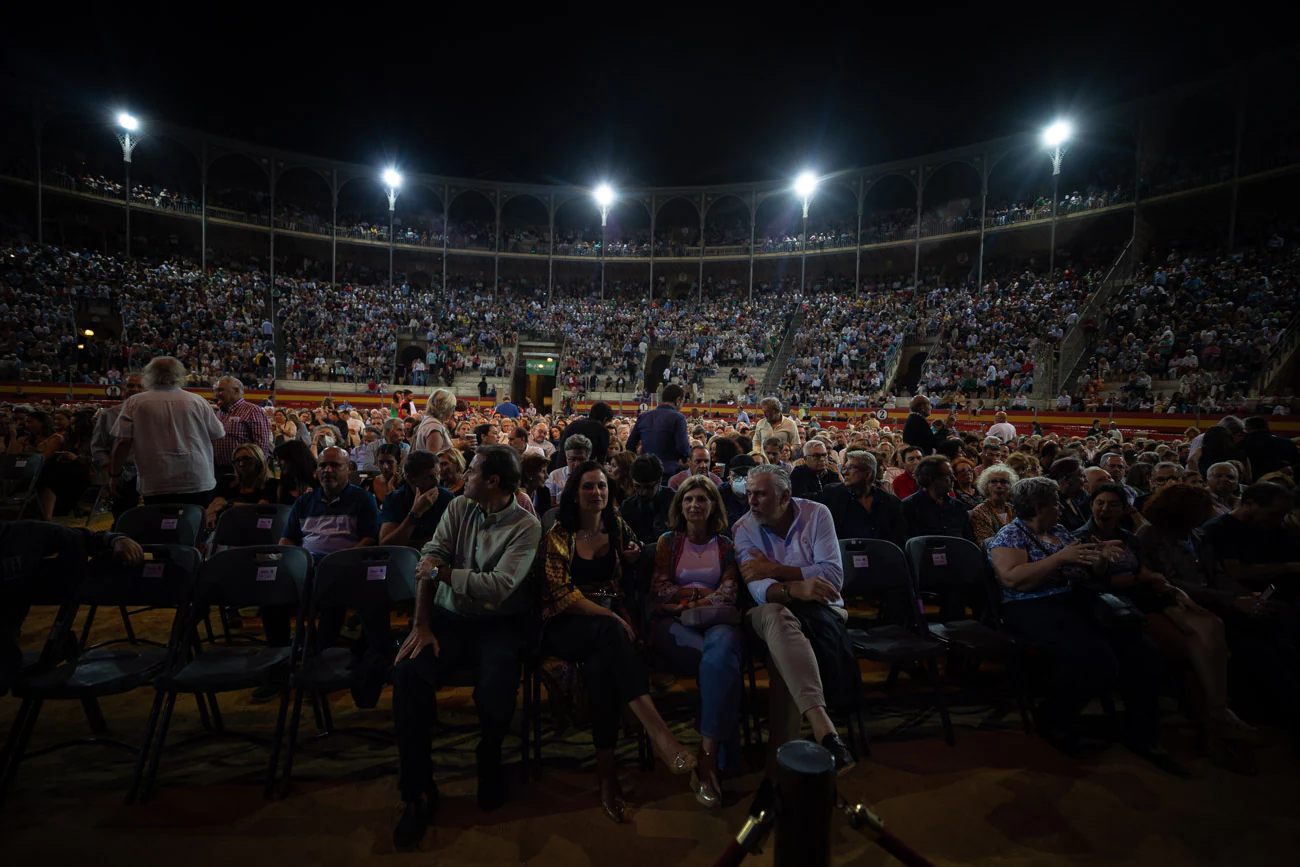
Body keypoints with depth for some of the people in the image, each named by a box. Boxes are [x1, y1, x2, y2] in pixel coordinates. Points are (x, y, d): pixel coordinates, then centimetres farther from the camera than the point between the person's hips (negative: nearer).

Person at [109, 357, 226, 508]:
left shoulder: (134, 403, 1)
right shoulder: (197, 401, 2)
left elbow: (123, 442, -1)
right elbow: (217, 436, 9)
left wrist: (114, 475, 11)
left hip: (156, 486, -1)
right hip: (199, 483, 1)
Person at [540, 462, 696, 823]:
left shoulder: (618, 529, 12)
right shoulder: (558, 535, -1)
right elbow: (562, 593, -10)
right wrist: (610, 617, -19)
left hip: (607, 625, 3)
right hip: (565, 627, -3)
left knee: (601, 664, -33)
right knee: (609, 631, -37)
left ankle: (606, 769, -27)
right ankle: (657, 730, -46)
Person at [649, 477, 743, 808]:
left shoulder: (725, 545, 18)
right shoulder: (668, 541, 15)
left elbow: (728, 592, 5)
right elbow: (659, 589, 5)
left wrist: (688, 603, -11)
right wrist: (704, 593, -2)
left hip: (715, 620, 1)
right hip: (673, 623, -1)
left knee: (720, 651, -35)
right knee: (721, 660, -32)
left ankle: (707, 758, -35)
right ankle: (726, 743, -19)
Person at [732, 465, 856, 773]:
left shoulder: (816, 514, -3)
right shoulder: (743, 528, -2)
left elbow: (833, 576, -14)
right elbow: (759, 590, -17)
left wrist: (774, 569, -17)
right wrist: (795, 588, -39)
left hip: (821, 609, 0)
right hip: (772, 612, 0)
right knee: (773, 615, -38)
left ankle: (780, 751, -27)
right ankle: (822, 727, -49)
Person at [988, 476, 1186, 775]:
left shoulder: (1060, 532, 21)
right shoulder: (1010, 536, -4)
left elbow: (1085, 573, 25)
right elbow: (1013, 579, -20)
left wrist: (1100, 559, 3)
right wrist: (1060, 557, -19)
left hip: (1080, 603, 8)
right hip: (1036, 608, -8)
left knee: (1142, 650, -15)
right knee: (1097, 658, -30)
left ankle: (1142, 736, 1)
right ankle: (1054, 716, -3)